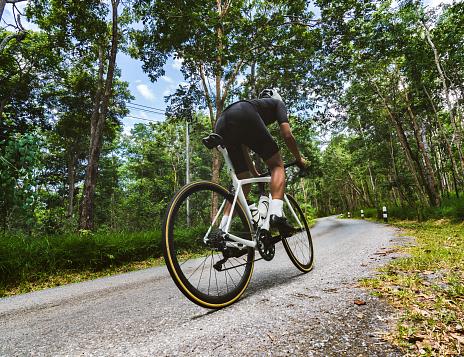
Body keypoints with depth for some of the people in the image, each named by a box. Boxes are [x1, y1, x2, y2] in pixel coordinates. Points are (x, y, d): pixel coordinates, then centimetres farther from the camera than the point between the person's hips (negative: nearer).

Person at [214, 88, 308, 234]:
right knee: (277, 165, 7)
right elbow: (287, 135, 15)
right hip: (243, 117, -6)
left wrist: (255, 174, 47)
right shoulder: (278, 103, 31)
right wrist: (299, 159, 31)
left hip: (221, 125, 6)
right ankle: (276, 215, -15)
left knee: (244, 184, 14)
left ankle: (222, 231, 7)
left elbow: (243, 148, 40)